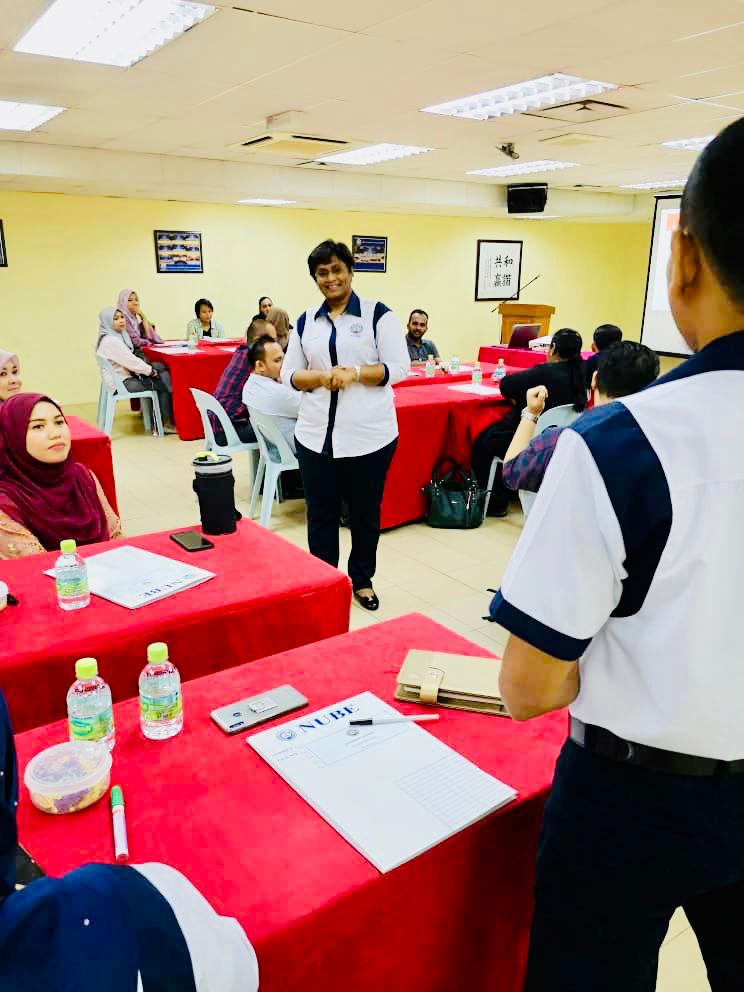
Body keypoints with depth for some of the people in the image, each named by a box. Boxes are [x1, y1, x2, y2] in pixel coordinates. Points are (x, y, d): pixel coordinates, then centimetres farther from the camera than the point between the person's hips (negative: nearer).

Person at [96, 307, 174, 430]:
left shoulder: (118, 336, 12)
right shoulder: (110, 341, -18)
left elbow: (129, 359, 12)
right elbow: (130, 361, -19)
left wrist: (149, 369, -2)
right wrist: (150, 370, -8)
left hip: (127, 376, 9)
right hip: (122, 383, -9)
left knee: (163, 377, 0)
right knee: (162, 383, -10)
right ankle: (167, 423, -3)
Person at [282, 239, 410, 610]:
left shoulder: (378, 314, -2)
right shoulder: (306, 321, 10)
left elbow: (399, 367, -8)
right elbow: (289, 374, 8)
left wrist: (355, 373, -20)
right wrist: (320, 376, -12)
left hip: (369, 434, -3)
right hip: (316, 434, 3)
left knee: (365, 511, 11)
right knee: (320, 512, 10)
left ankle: (362, 579, 30)